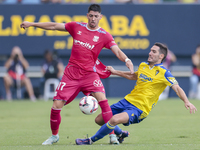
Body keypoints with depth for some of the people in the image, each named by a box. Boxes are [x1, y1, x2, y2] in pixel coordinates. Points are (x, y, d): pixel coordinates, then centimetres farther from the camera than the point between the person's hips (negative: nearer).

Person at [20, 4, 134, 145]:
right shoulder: (77, 27, 5)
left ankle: (112, 135, -16)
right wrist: (32, 24, 11)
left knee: (102, 98, -25)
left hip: (90, 73, -2)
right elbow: (54, 26, 12)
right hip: (71, 72, 2)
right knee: (56, 105, -3)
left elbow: (117, 51, -12)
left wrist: (127, 60, -34)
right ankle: (54, 136, 22)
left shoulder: (104, 35, -2)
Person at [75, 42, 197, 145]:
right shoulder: (143, 66, 10)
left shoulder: (163, 73, -11)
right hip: (128, 100, 8)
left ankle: (91, 140, -13)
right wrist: (115, 72, 32)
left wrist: (187, 102, -32)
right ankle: (121, 134, 35)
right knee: (100, 119, 9)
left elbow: (177, 88, -16)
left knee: (114, 120, -32)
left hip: (139, 109, -7)